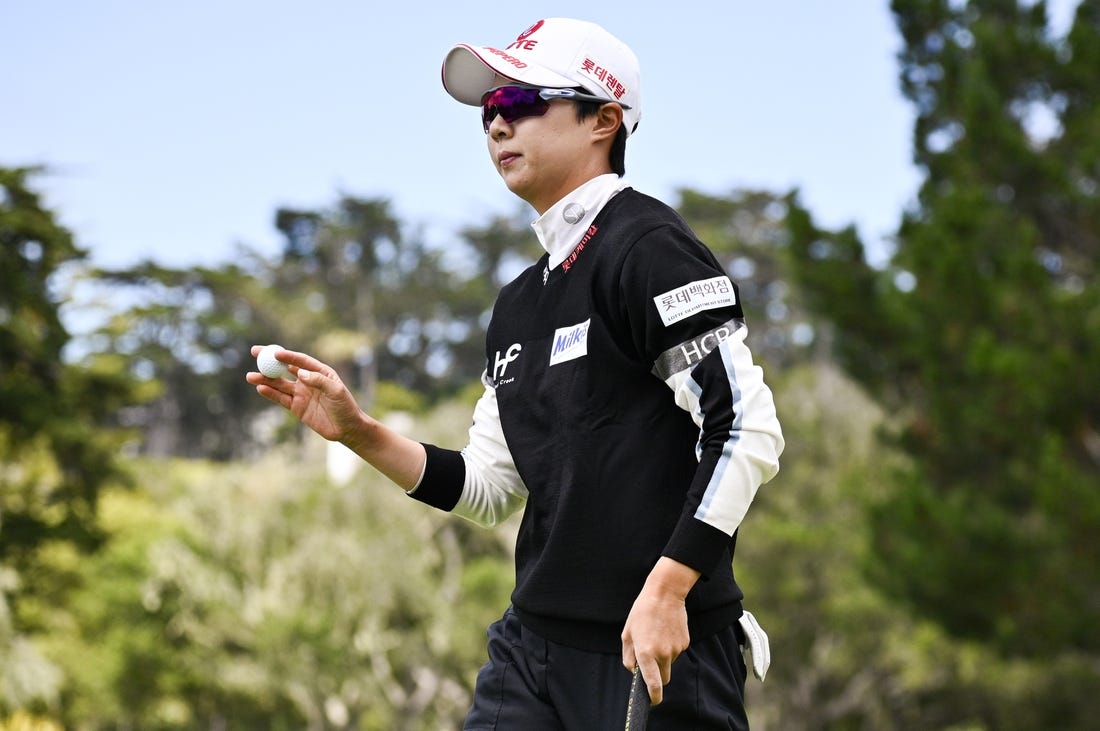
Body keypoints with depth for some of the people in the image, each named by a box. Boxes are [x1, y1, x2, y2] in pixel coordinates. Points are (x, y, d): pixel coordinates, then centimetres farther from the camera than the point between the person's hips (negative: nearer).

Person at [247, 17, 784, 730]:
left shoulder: (647, 245, -9)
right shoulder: (519, 304, 16)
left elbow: (747, 430, -17)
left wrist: (665, 591, -21)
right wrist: (359, 432, 7)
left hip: (661, 652, -8)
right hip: (533, 646, 8)